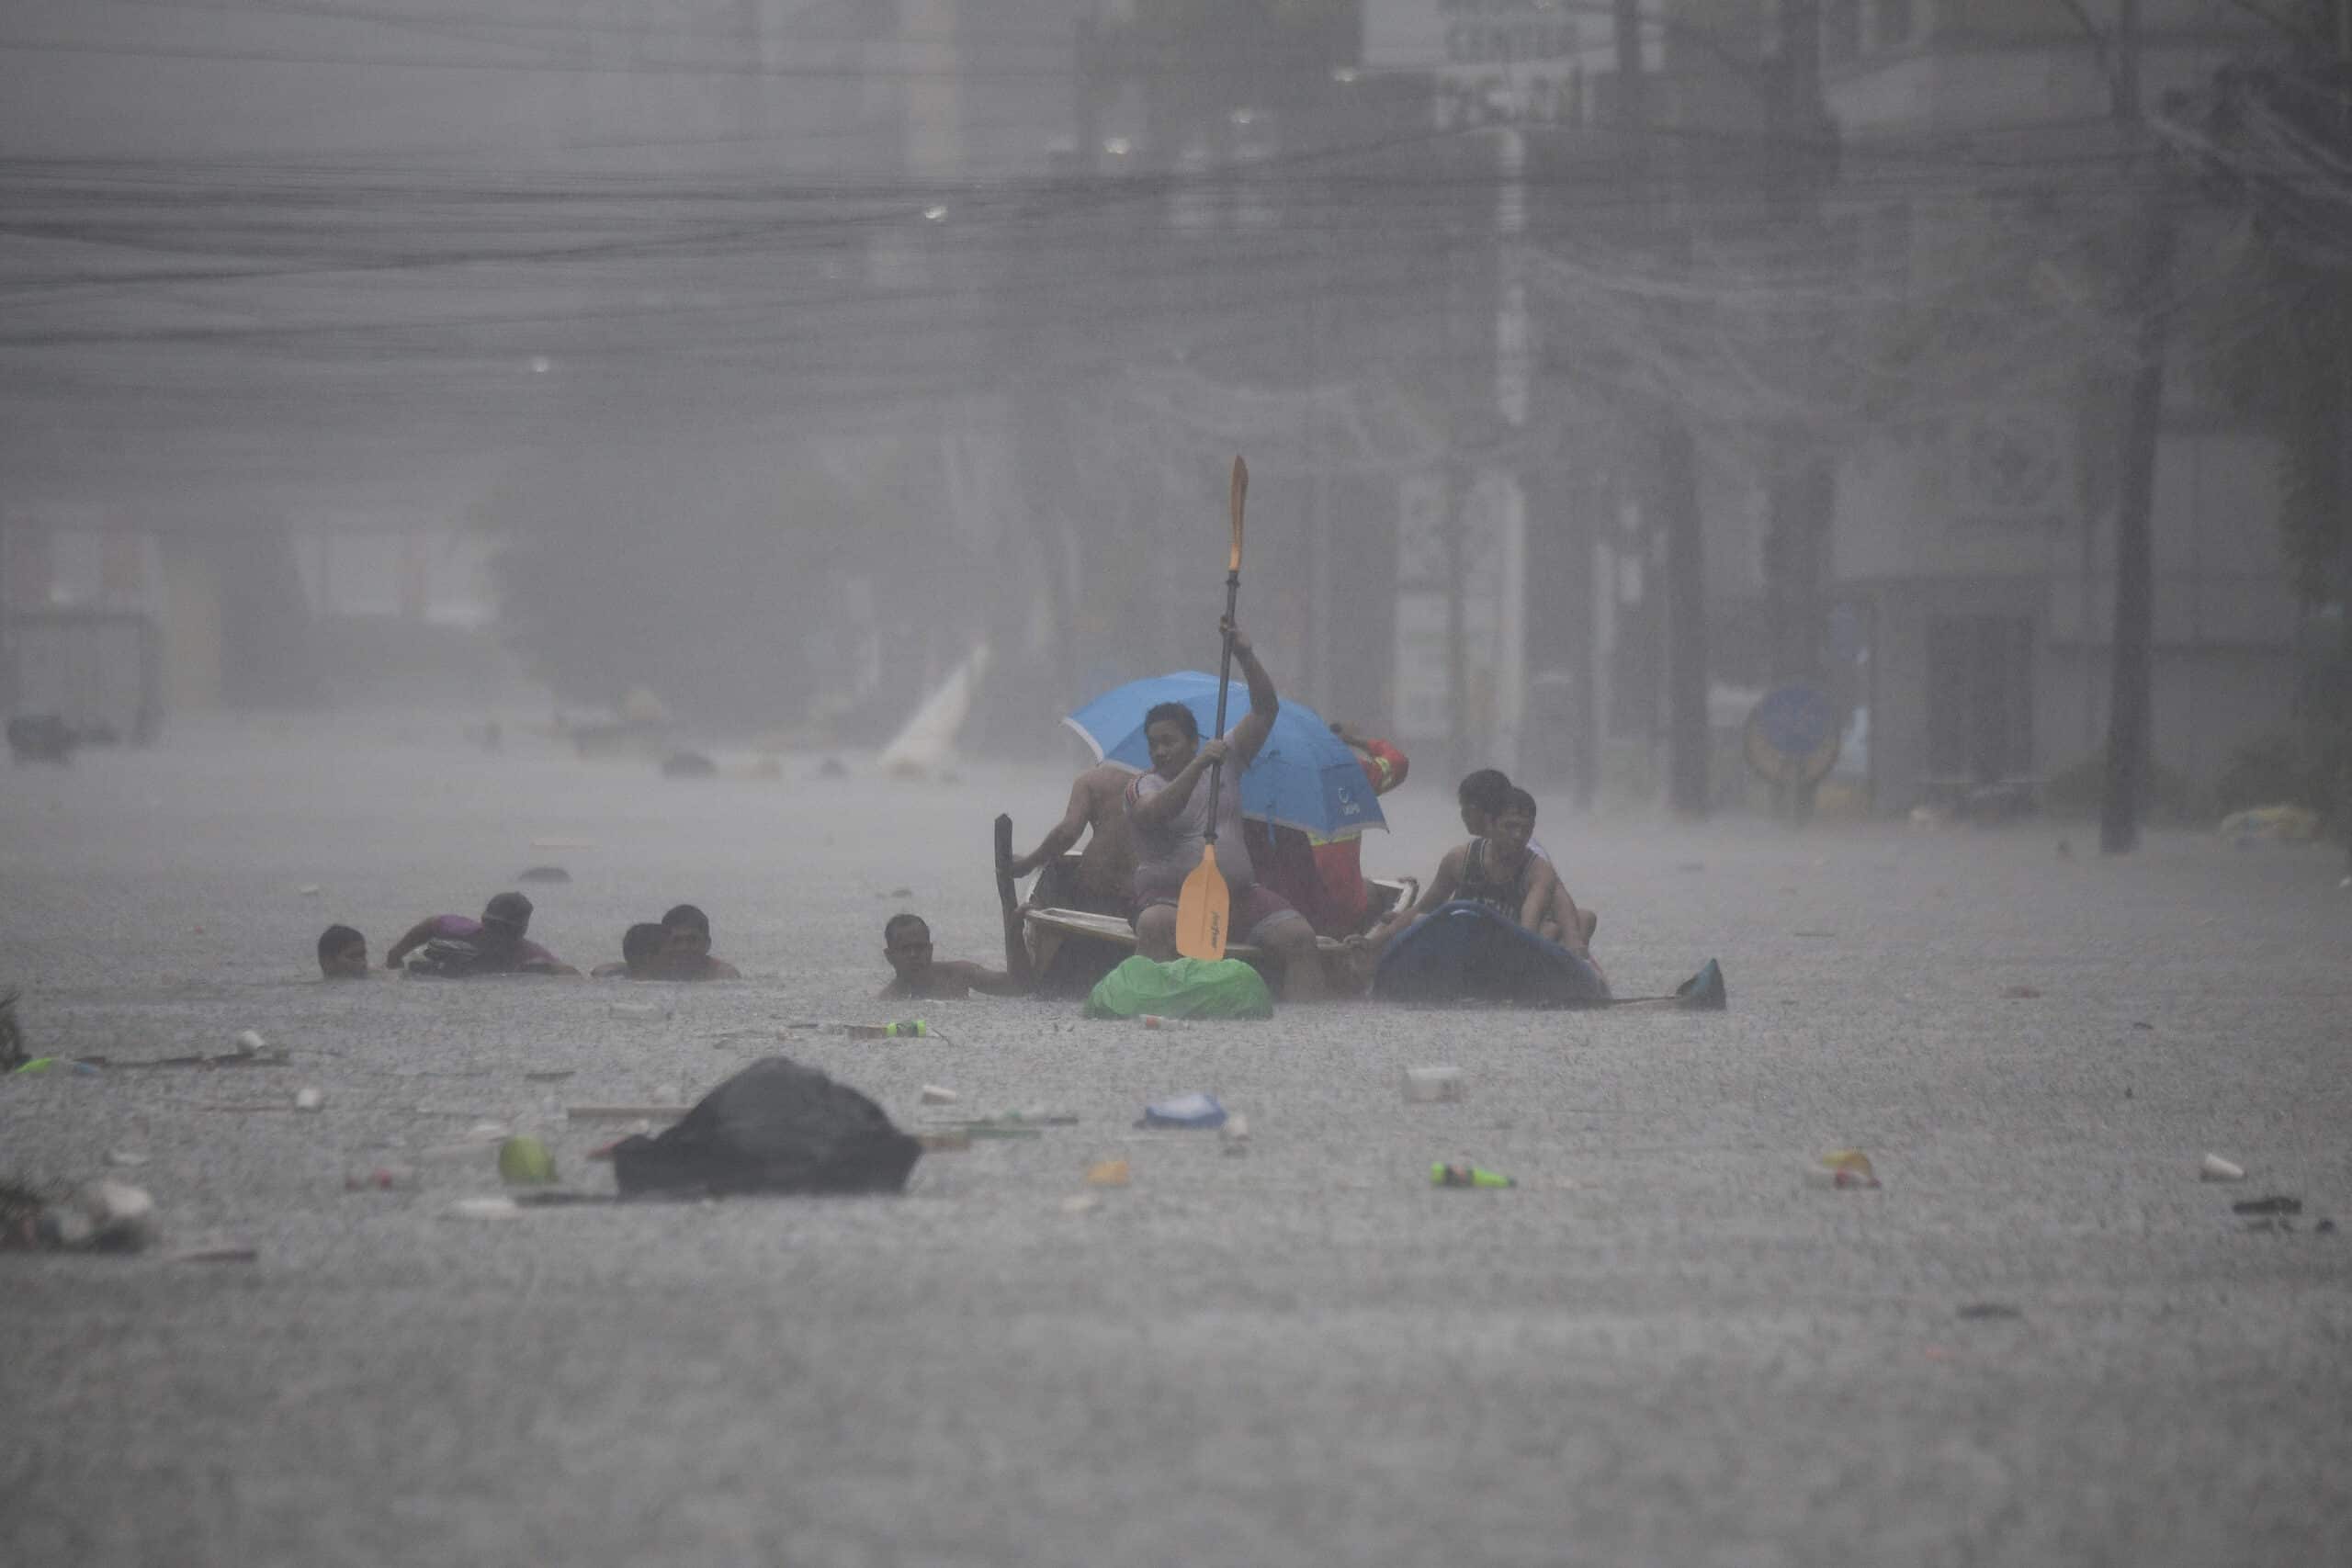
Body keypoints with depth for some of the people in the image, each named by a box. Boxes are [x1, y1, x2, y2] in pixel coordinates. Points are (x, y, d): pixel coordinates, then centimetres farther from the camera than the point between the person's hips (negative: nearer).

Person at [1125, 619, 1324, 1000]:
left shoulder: (1227, 759, 13)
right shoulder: (1142, 786, 2)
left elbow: (1266, 710, 7)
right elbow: (1155, 813, -21)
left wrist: (1246, 657, -5)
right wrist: (1198, 765, -26)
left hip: (1238, 893, 4)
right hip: (1172, 894, -4)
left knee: (1300, 937, -18)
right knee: (1156, 925, -38)